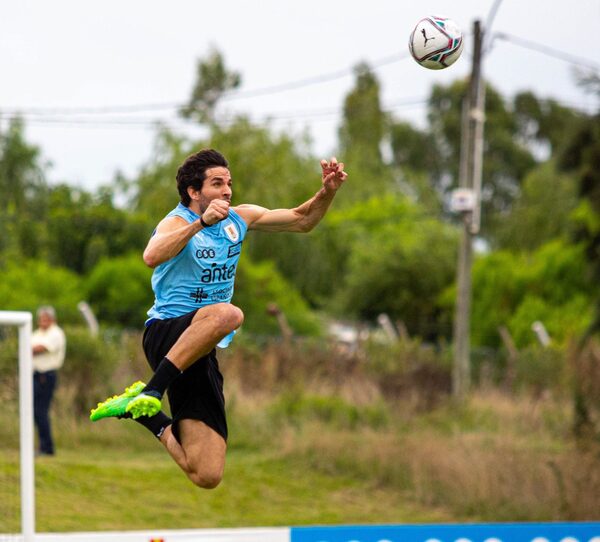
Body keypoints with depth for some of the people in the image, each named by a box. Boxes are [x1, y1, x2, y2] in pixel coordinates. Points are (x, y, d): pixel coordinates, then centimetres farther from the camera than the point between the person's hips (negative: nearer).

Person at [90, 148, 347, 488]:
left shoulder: (239, 218, 11)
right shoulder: (178, 222, -10)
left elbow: (302, 220, 19)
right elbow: (152, 257, -33)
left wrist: (328, 191, 0)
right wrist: (201, 222, -42)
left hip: (202, 353, 6)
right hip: (165, 332, -6)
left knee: (208, 476, -5)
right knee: (227, 314, -41)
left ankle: (152, 419, 20)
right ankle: (151, 392, -31)